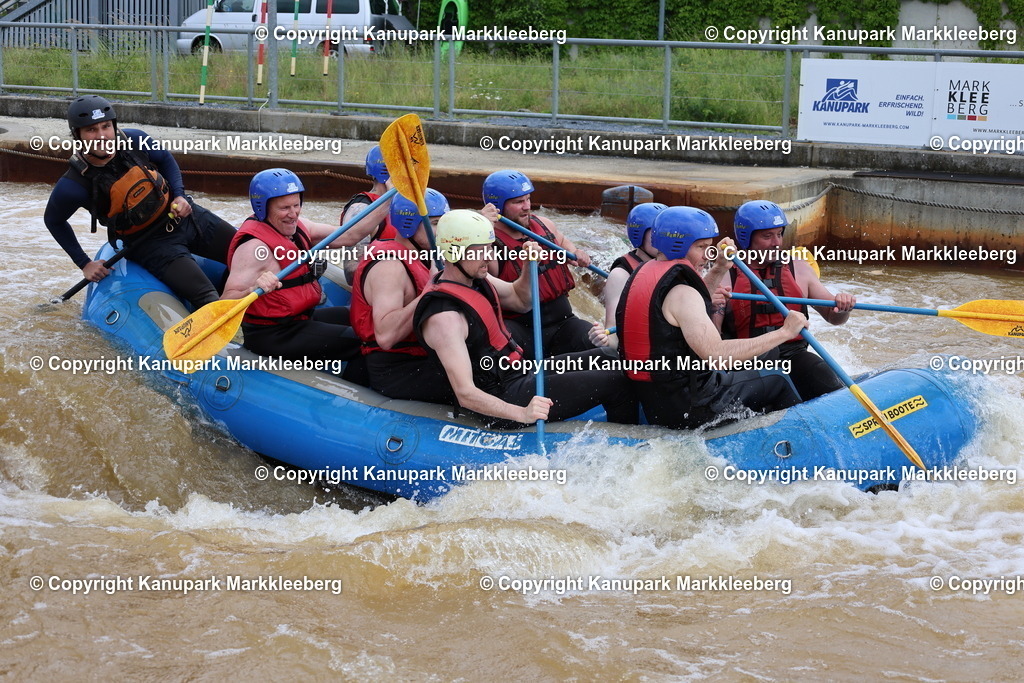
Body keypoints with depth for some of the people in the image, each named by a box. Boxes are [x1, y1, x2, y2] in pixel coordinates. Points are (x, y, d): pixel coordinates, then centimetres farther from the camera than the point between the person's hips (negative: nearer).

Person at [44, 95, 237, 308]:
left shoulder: (133, 140, -12)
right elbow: (53, 220, -2)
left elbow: (166, 160, 9)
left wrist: (179, 195, -6)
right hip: (149, 245, -5)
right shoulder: (74, 185, -21)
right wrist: (84, 264, -3)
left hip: (186, 216, 5)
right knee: (206, 300, -24)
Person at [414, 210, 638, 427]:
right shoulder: (443, 316, -26)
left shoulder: (475, 278, 4)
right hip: (505, 398, -10)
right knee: (616, 383, -10)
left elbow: (520, 300, 22)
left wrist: (530, 267, 1)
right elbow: (465, 394, -32)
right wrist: (522, 414, -44)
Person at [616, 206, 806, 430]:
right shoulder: (679, 292, -22)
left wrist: (719, 270, 18)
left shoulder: (642, 274, 8)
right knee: (777, 381, 7)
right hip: (688, 410, -10)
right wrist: (784, 332, -27)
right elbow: (715, 355, -32)